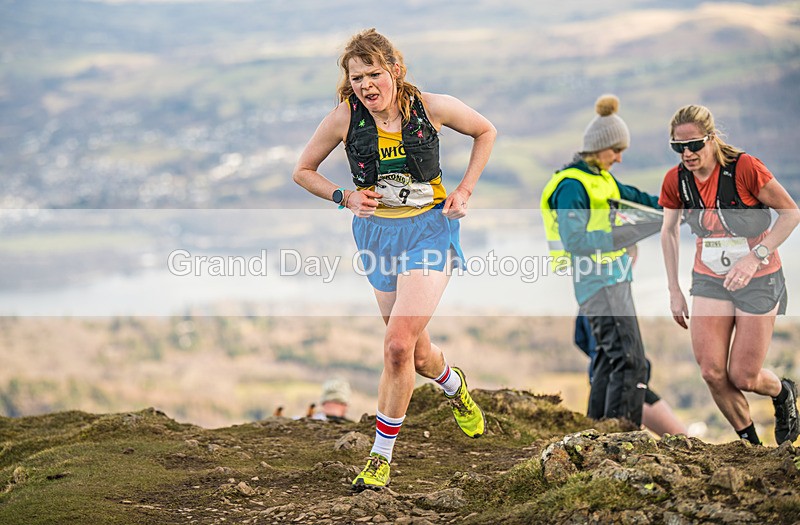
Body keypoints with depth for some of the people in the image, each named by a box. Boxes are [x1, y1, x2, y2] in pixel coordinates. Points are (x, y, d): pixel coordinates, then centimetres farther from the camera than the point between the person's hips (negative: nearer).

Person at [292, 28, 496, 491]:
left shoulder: (432, 107, -11)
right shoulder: (343, 119, -8)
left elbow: (486, 131, 8)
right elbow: (303, 170, 6)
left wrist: (465, 192, 0)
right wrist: (345, 197, -10)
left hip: (429, 228, -3)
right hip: (377, 231, 3)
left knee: (398, 345, -17)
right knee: (417, 353, 11)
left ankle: (382, 456, -3)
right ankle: (455, 386, 48)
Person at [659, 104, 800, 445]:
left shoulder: (744, 168, -22)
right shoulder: (676, 180, -7)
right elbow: (669, 232, 10)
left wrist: (755, 257, -24)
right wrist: (674, 291, 8)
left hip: (758, 279, -4)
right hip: (709, 280, 4)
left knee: (743, 377, -1)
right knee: (712, 372, -6)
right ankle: (750, 442, 16)